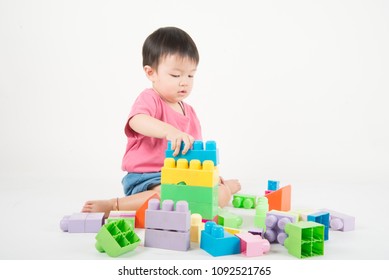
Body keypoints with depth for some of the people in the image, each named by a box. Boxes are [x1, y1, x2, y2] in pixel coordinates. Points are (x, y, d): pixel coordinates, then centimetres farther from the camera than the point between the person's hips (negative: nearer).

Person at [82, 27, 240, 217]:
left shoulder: (189, 111, 16)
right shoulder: (149, 99, -8)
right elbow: (137, 121, -33)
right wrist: (170, 131, -49)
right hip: (145, 178, -6)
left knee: (221, 196, -12)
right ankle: (113, 205, -26)